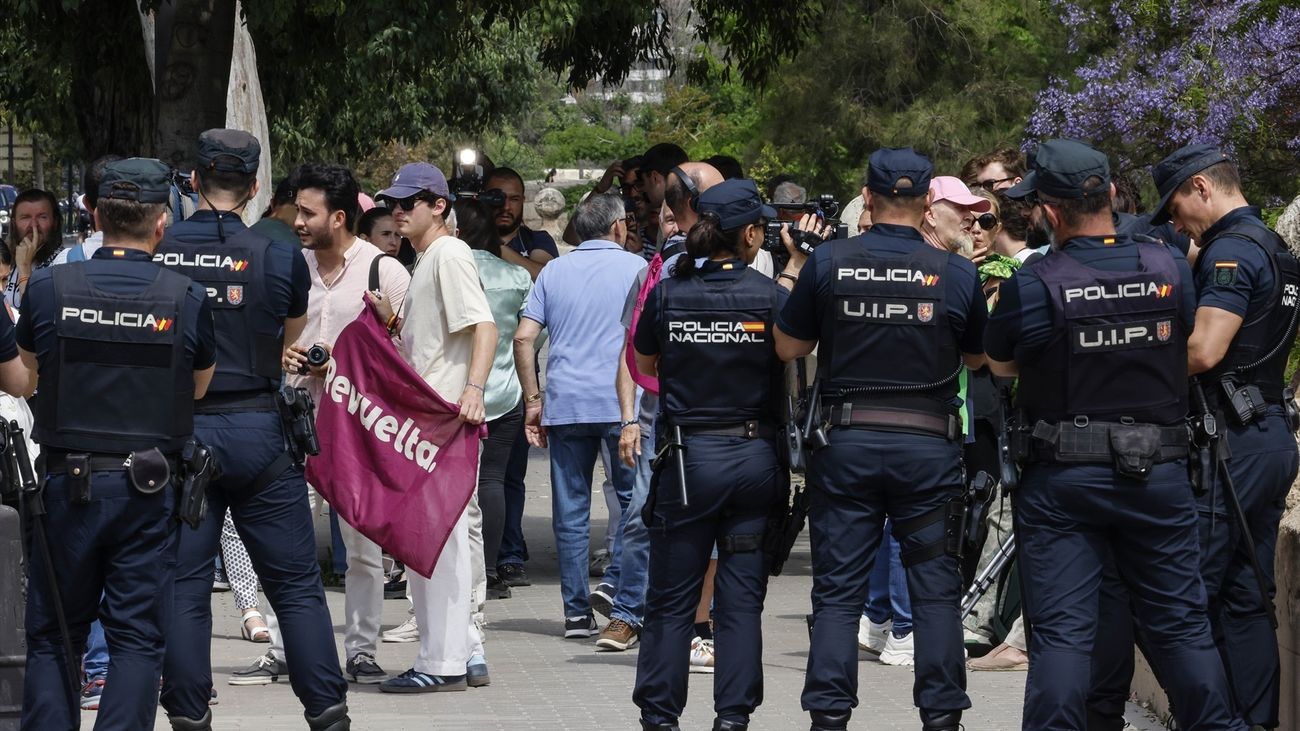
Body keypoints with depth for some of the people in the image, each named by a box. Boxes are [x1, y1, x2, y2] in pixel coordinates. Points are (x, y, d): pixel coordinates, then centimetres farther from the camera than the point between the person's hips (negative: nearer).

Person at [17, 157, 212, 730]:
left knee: (52, 638, 12)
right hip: (150, 489, -1)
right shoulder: (186, 298, -6)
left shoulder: (48, 288, -4)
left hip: (67, 485, 1)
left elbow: (19, 381, 10)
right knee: (137, 639, 5)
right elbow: (200, 388, 9)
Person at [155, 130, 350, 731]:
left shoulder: (153, 255, -4)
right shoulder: (279, 257, -5)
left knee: (183, 585, 6)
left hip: (178, 429, 1)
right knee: (295, 582, 5)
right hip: (256, 428, -1)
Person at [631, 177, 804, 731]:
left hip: (688, 457, 0)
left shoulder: (667, 293, -4)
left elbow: (644, 363, 11)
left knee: (671, 597, 8)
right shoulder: (769, 294, -7)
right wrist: (797, 266, 13)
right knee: (742, 597, 6)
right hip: (755, 457, 0)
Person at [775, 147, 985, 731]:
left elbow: (787, 347, 4)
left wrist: (799, 272, 14)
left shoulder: (829, 262, -5)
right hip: (929, 443, 0)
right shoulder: (956, 273, -4)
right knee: (935, 589, 8)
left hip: (846, 442, 0)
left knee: (838, 590, 6)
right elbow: (976, 358, 9)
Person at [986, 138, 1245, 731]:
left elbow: (1001, 365, 1)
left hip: (1062, 478, -3)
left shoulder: (1031, 287, -14)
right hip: (1159, 472, 3)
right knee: (1180, 621, 12)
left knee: (1061, 630, 1)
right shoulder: (1172, 270, -5)